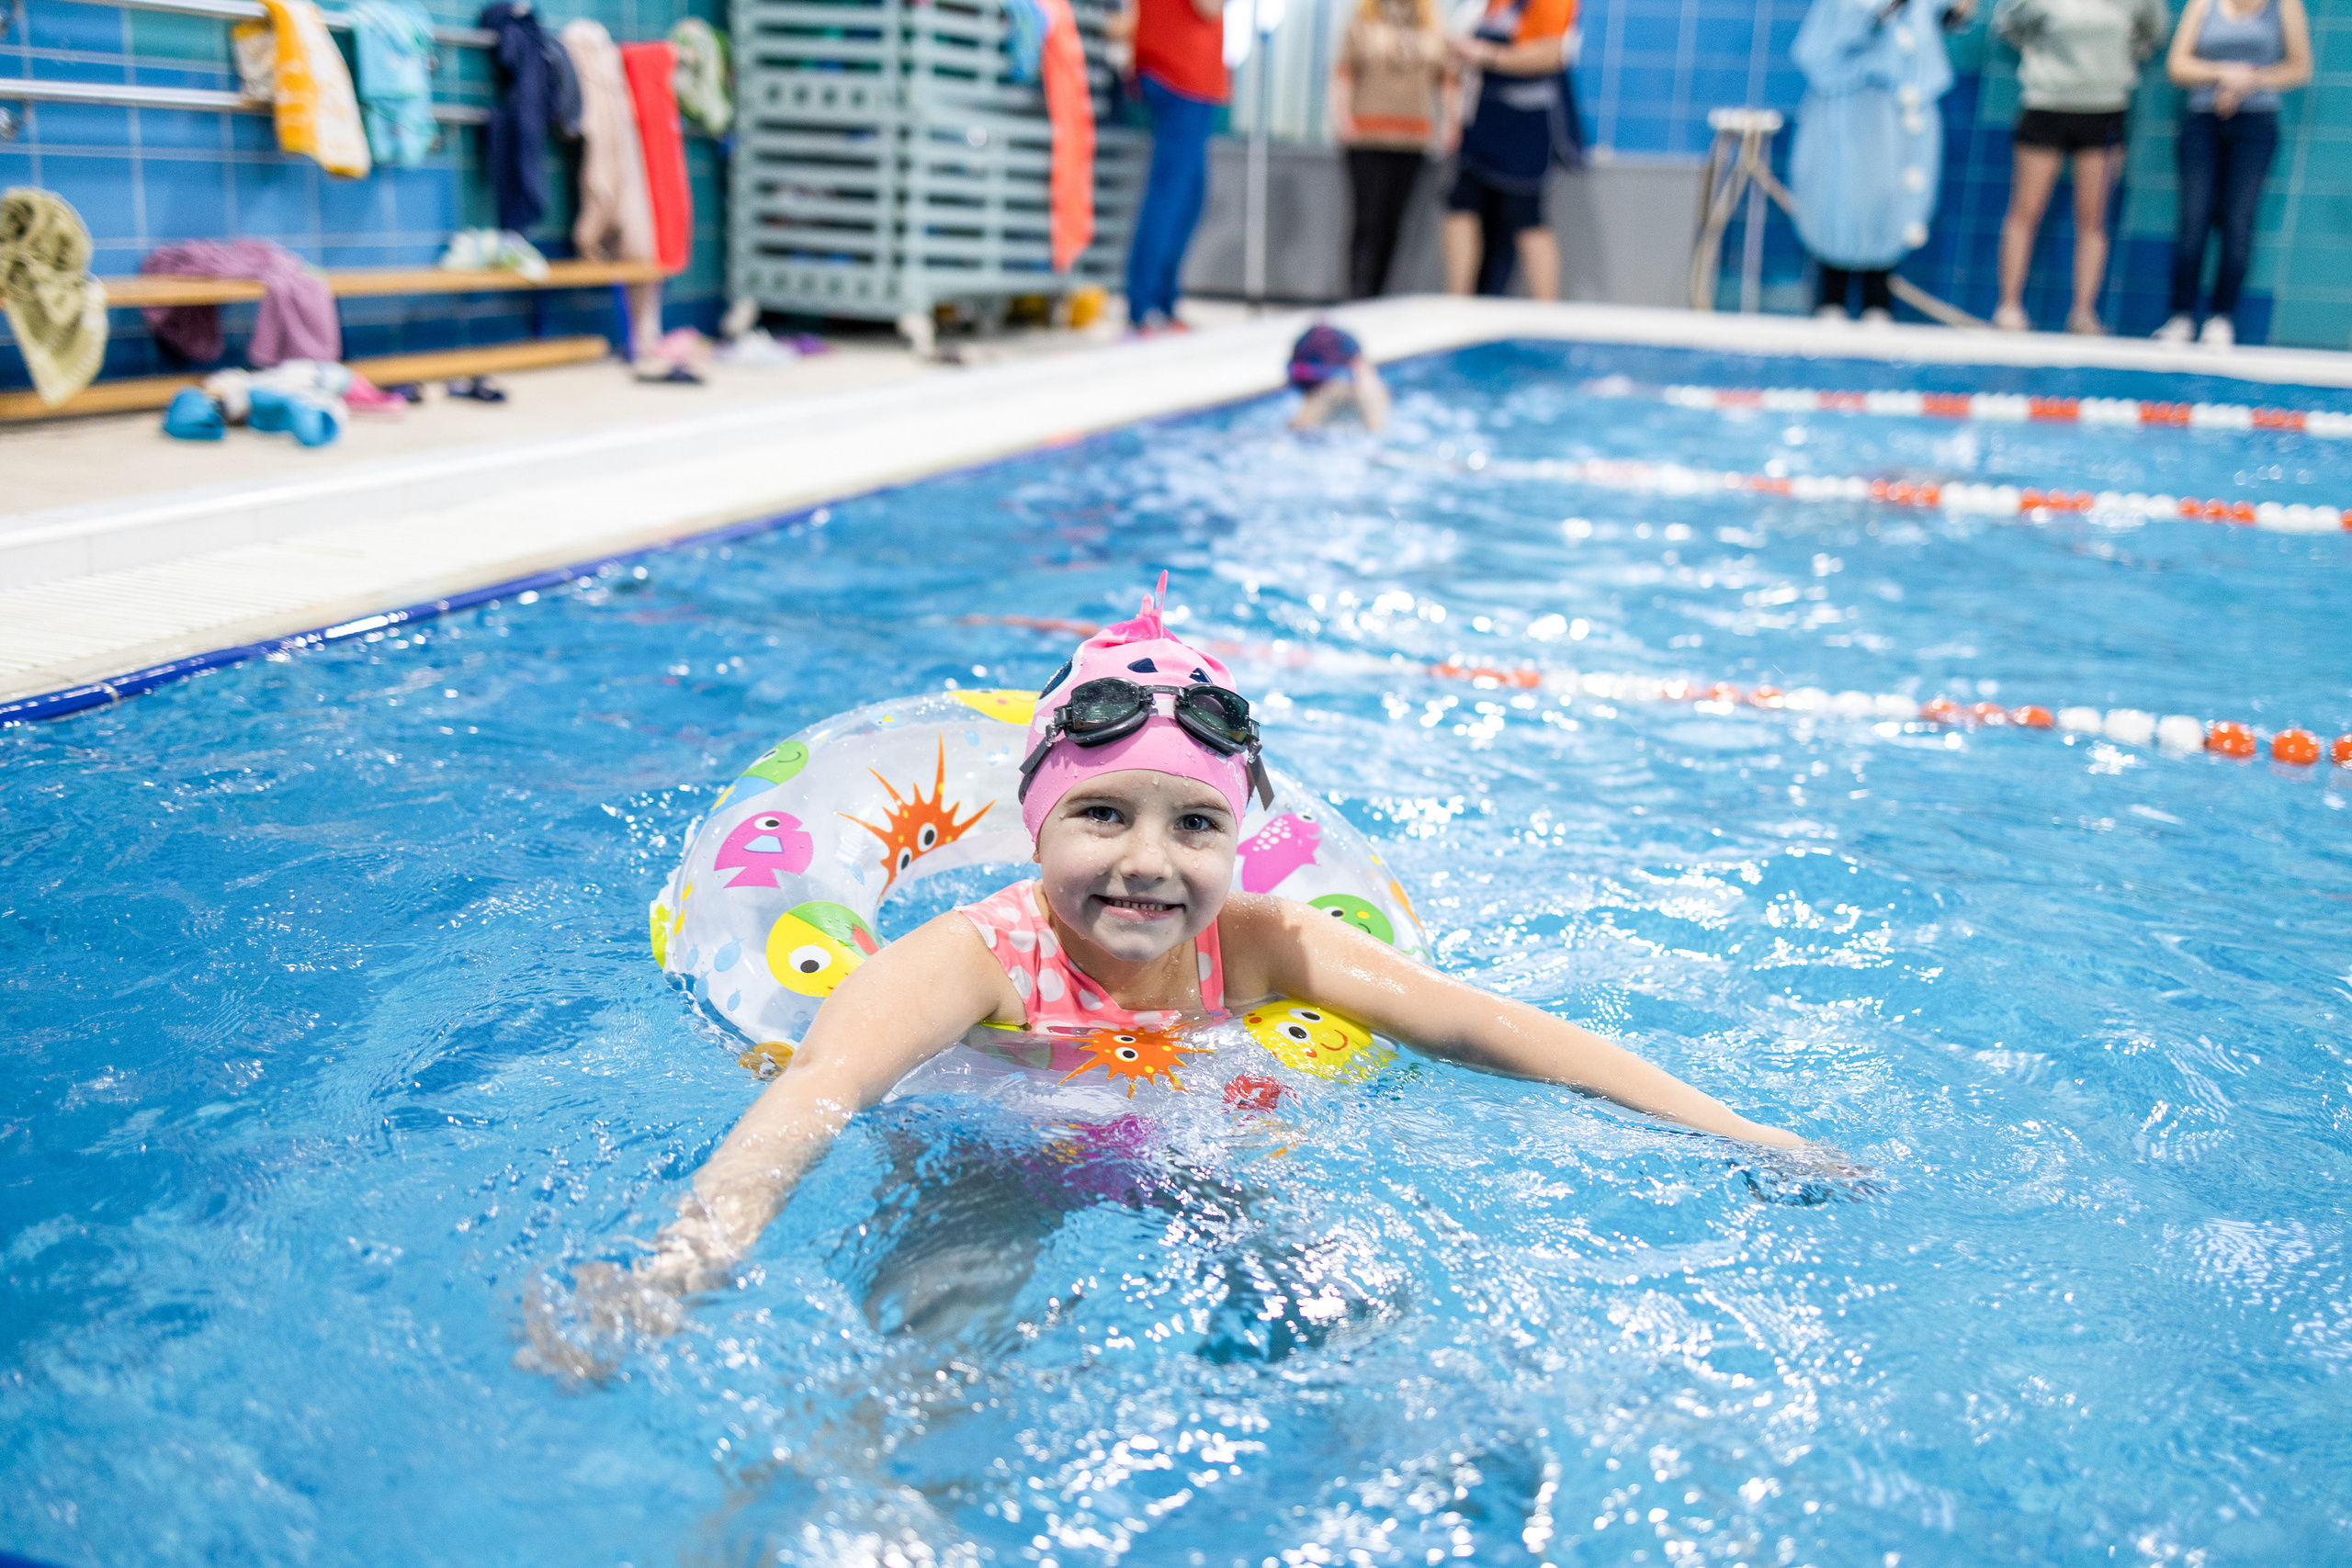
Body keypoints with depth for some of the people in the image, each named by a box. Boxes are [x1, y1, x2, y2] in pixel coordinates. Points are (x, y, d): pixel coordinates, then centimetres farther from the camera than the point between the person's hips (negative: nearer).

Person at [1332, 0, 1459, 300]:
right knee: (1368, 221, -9)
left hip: (1414, 140, 3)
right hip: (1368, 139, -3)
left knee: (1392, 223, 3)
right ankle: (1359, 299, -10)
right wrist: (1341, 116, -10)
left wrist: (1450, 123, 7)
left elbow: (1449, 79, 16)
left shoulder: (1436, 36, 14)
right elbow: (1343, 73, 1)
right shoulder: (1361, 28, 7)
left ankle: (1376, 296, 9)